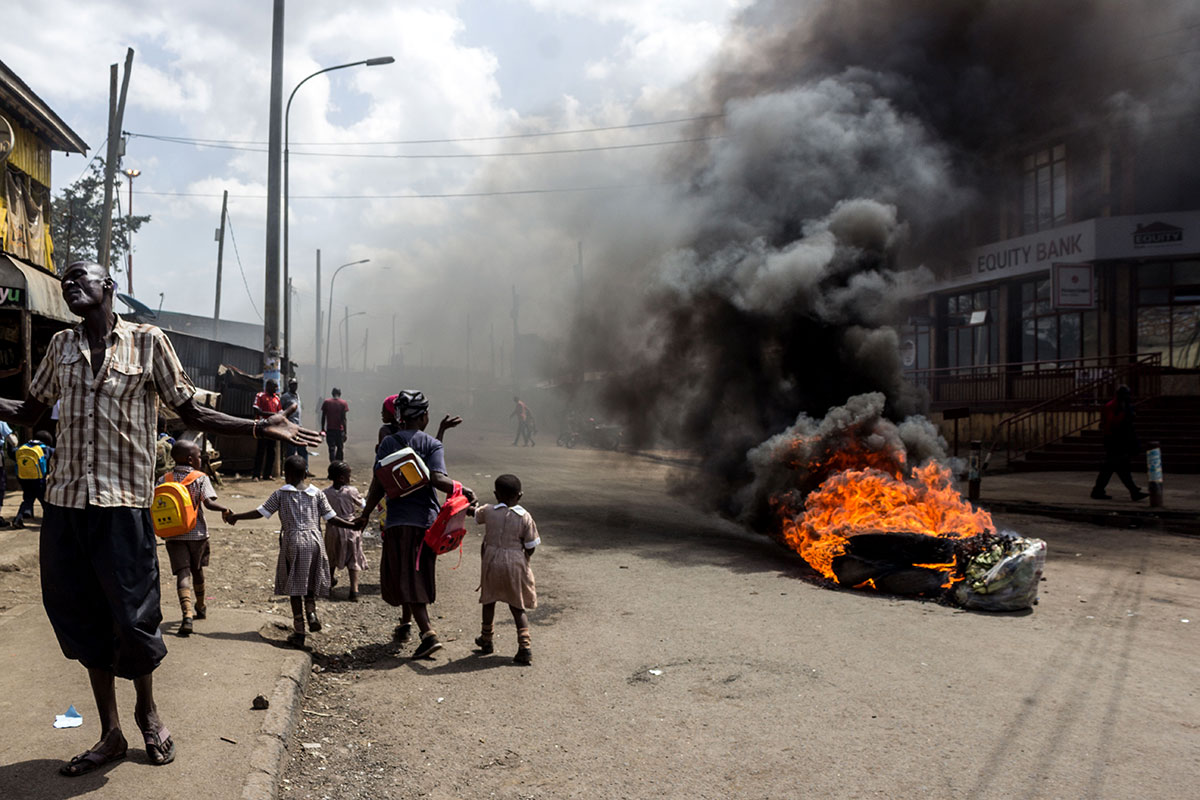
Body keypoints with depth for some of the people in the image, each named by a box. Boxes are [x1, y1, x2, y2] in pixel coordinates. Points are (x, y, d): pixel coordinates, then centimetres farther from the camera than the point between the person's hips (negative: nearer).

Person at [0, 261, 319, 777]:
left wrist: (261, 428, -8)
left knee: (132, 617, -1)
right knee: (82, 617, 9)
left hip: (123, 501, -4)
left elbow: (193, 414, 4)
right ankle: (110, 735, 24)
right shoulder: (60, 346, 13)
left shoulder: (147, 341, 2)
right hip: (65, 501, 4)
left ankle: (147, 711, 29)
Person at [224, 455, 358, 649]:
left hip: (292, 541, -2)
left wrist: (236, 517, 12)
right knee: (311, 581, 20)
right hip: (314, 541, 2)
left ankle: (299, 632, 5)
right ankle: (311, 611, -4)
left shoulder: (281, 494, 2)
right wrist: (350, 524, 18)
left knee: (295, 586, 5)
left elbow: (260, 512, 1)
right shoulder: (317, 493, 7)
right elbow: (331, 517, 6)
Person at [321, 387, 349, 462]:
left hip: (330, 430, 1)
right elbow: (344, 419, -7)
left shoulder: (326, 402, 1)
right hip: (340, 430, -1)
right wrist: (345, 432, -4)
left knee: (332, 449, 1)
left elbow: (323, 417, 2)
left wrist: (323, 429, 11)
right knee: (340, 448, 13)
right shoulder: (343, 403, -3)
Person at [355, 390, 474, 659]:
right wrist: (464, 491, -9)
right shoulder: (431, 444, -2)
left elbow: (378, 484, -1)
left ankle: (428, 634, -12)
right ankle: (406, 623, 33)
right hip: (427, 519, 1)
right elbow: (437, 479, -17)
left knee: (407, 579, 0)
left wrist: (365, 514, 8)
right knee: (420, 574, 19)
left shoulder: (388, 443, 2)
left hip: (398, 520, -1)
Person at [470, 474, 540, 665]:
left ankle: (486, 640, 34)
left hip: (492, 561, 1)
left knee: (489, 600, 21)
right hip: (515, 564, -1)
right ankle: (524, 646, -4)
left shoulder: (488, 511, -3)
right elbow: (530, 548, -3)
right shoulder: (525, 517, -7)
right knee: (517, 607, 8)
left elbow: (473, 513, 20)